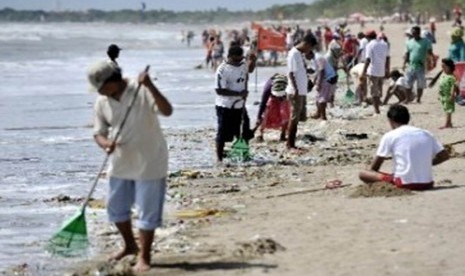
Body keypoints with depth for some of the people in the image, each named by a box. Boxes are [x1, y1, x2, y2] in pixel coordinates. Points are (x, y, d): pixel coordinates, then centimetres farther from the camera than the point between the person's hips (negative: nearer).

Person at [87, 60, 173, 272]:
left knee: (147, 212, 0)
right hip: (121, 163, 6)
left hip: (149, 162, -6)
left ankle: (144, 257, 11)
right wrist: (105, 143, -21)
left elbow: (167, 111, -29)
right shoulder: (102, 103, -1)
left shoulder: (141, 92, -18)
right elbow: (99, 132, 2)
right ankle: (130, 245, 39)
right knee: (116, 208, 17)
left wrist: (150, 87, -40)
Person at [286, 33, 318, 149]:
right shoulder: (294, 54, -13)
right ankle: (290, 144, -3)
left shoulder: (301, 54, 15)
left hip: (301, 91, 9)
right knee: (294, 117, -6)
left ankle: (291, 143, 14)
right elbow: (291, 73, -17)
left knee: (296, 117, 10)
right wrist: (295, 89, -22)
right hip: (295, 92, -9)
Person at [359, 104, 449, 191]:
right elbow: (444, 155, 11)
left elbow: (373, 168, 2)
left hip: (405, 184, -6)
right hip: (427, 184, 6)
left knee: (363, 174, 4)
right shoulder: (426, 134, 12)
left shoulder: (389, 136, 0)